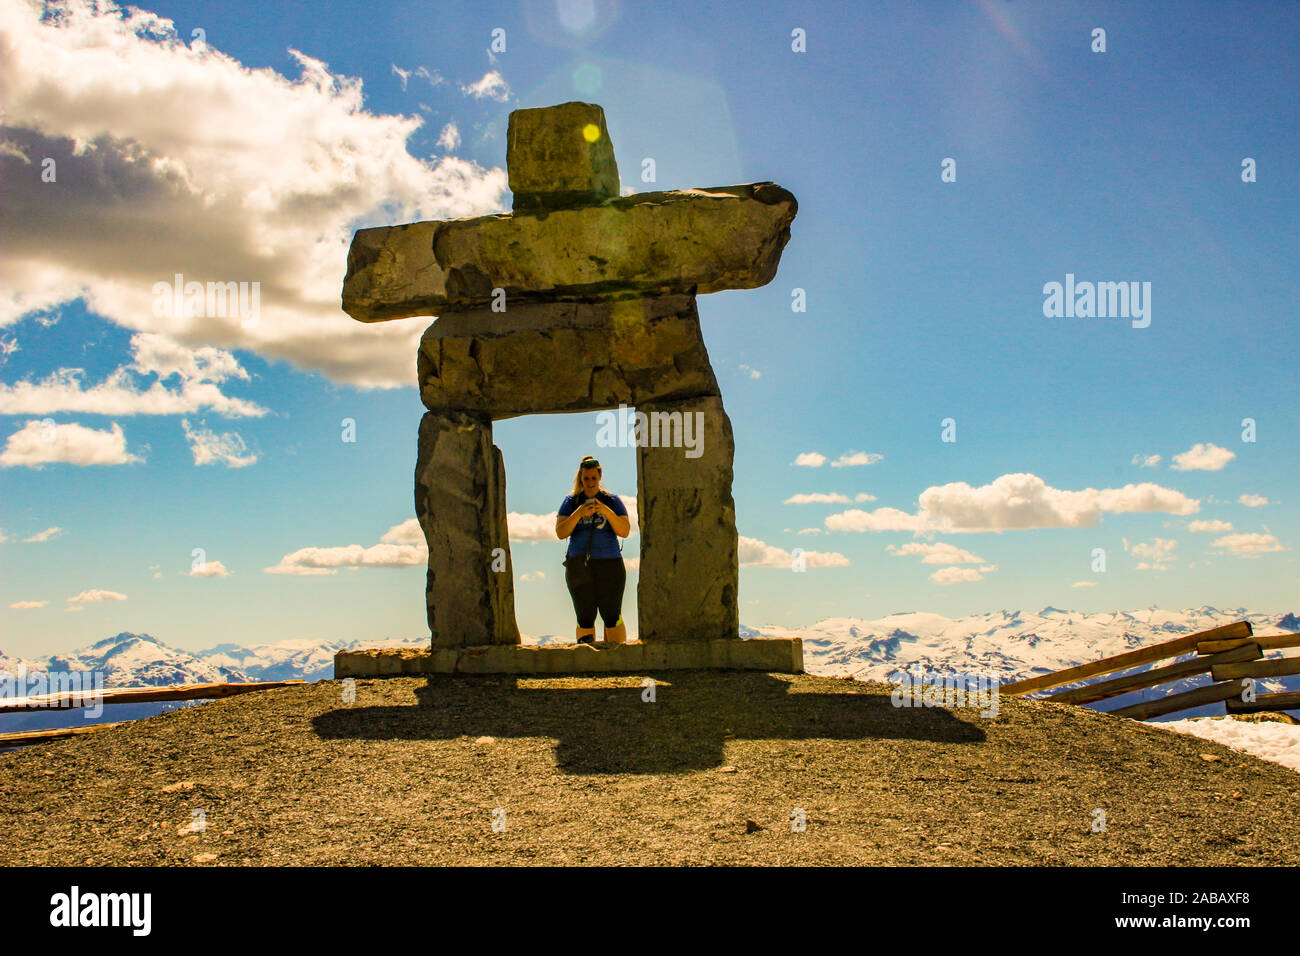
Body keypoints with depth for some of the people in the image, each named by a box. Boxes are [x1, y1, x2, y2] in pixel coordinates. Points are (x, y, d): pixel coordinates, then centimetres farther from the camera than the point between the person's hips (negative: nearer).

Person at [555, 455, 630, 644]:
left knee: (612, 616, -6)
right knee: (584, 618, -1)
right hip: (578, 565, 1)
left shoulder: (612, 501, 9)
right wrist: (578, 513, -15)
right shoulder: (571, 501, 10)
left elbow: (624, 531, 0)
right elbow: (560, 533, -1)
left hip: (609, 564, -1)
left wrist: (607, 512, -15)